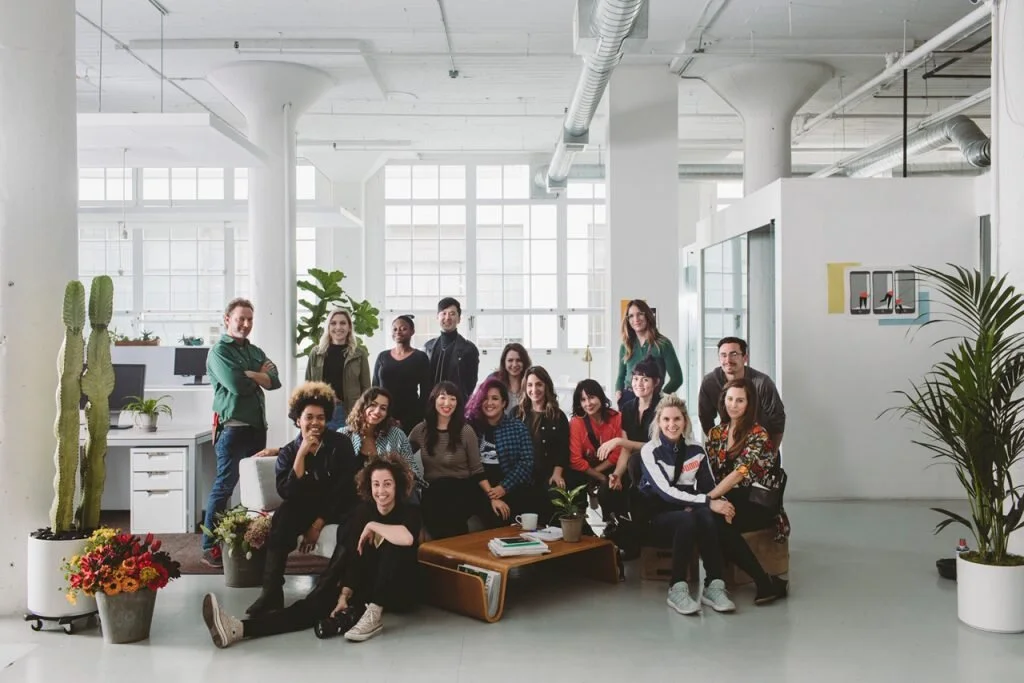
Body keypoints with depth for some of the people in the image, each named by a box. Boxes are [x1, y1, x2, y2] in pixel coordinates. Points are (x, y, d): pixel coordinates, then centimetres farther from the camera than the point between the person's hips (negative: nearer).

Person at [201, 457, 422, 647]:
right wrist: (344, 595, -23)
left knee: (394, 544, -32)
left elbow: (407, 538, -39)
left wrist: (373, 526, -23)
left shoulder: (409, 512, -14)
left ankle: (374, 614, -33)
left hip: (400, 591, -4)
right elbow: (352, 556, -8)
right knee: (317, 602, -21)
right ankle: (239, 628, -39)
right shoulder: (362, 511, 0)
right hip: (366, 586, 4)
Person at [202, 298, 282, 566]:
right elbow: (237, 385, -19)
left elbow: (274, 381, 3)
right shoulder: (219, 351, -5)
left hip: (257, 426, 7)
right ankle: (210, 547, -1)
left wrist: (249, 375, -10)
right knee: (224, 486, -6)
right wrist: (260, 374, -2)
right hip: (232, 426, -7)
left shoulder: (256, 352, 16)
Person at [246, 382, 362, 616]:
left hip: (336, 509, -2)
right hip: (305, 508, 2)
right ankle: (272, 591, -33)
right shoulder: (288, 452, 4)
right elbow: (287, 493, -13)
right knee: (282, 516, -31)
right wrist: (302, 453, -19)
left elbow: (346, 488, -9)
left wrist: (319, 524, -15)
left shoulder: (340, 444, -3)